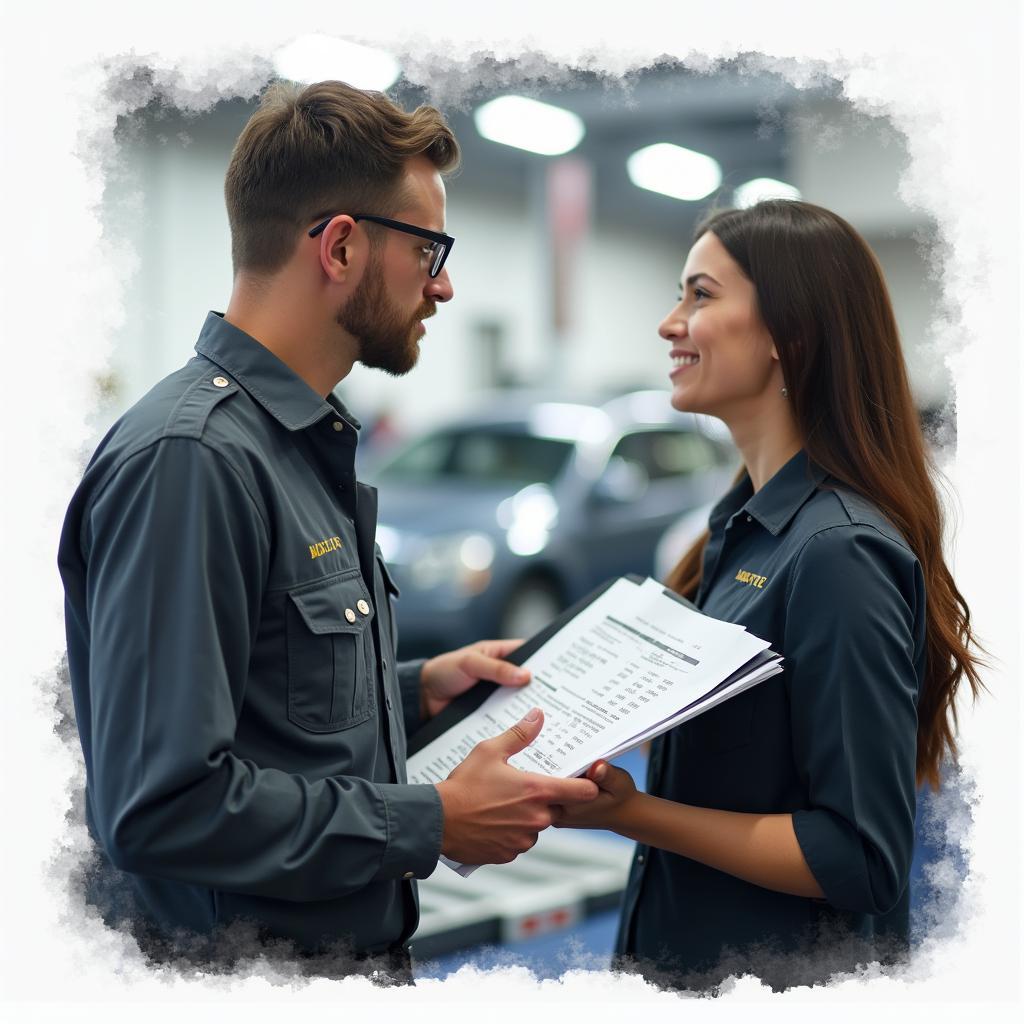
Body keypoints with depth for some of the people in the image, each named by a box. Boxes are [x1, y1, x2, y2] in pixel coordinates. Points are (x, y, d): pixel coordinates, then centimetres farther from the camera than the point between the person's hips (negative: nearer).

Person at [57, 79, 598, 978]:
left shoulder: (307, 442, 8)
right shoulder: (189, 458, -22)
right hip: (247, 947, -9)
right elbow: (161, 803, -27)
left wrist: (416, 687, 5)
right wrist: (433, 824, -20)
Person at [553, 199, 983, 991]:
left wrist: (631, 812, -24)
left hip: (785, 967, -8)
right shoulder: (744, 525, 4)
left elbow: (862, 858, -23)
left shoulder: (839, 552, -22)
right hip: (684, 948, 8)